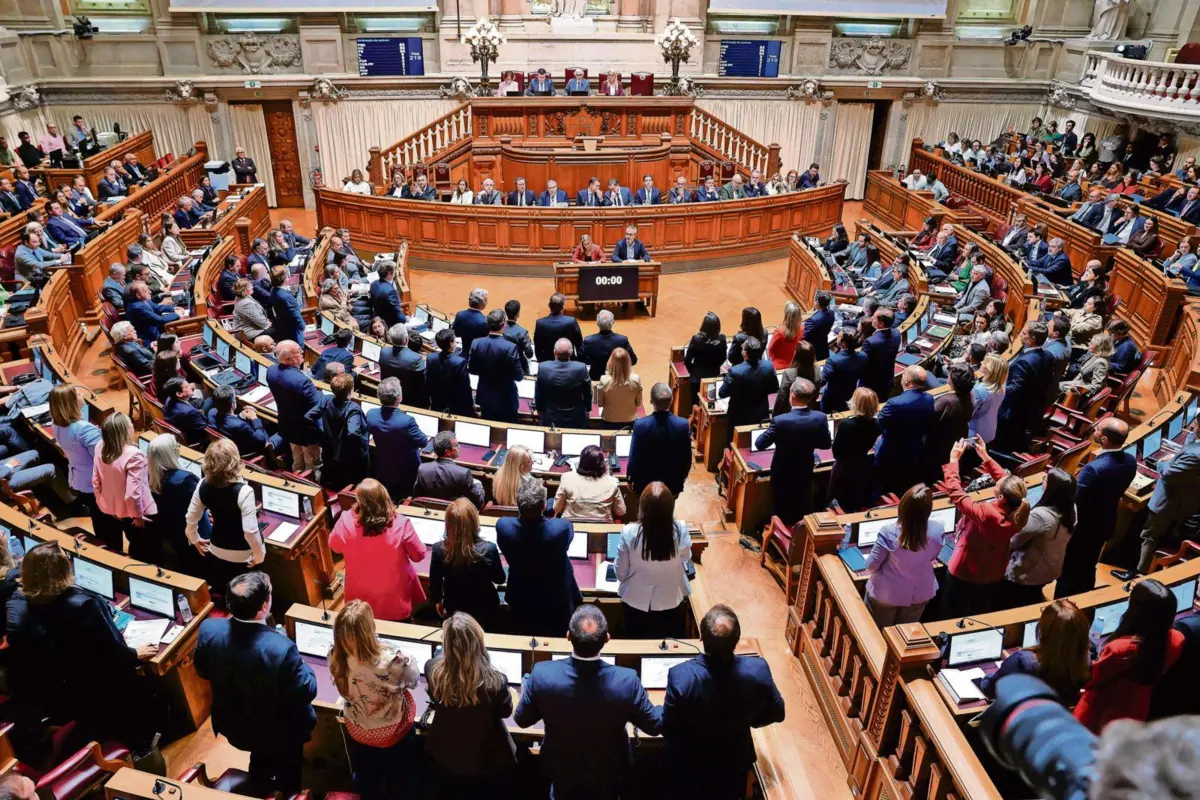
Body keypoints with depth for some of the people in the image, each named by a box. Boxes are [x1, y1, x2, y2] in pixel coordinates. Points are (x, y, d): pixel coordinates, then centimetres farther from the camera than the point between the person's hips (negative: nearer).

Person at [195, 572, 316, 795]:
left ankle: (261, 785, 59)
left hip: (229, 724, 5)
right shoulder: (281, 648, -39)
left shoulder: (208, 629, -24)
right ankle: (288, 791, 48)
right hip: (275, 734, -5)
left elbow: (203, 671, -3)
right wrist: (305, 668, -5)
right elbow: (306, 693, -24)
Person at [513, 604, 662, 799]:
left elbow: (522, 720, -11)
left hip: (561, 769, 1)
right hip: (608, 774, 0)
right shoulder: (627, 681, -33)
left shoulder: (542, 675, -31)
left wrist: (527, 692, 9)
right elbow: (654, 726, -15)